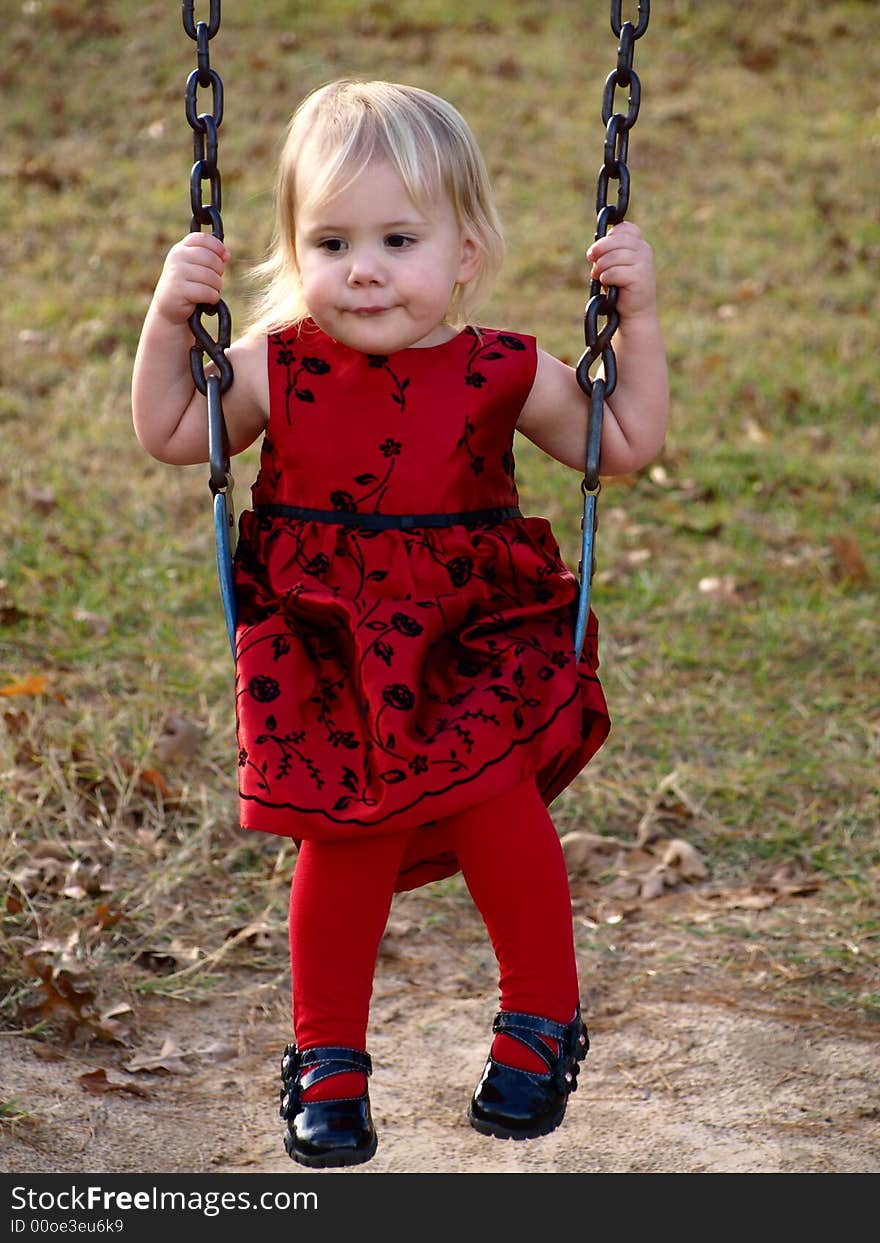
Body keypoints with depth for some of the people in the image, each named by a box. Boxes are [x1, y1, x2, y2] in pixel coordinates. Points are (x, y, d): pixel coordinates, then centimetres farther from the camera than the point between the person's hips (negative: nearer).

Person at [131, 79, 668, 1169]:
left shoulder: (505, 375, -3)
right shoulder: (274, 371, -1)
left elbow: (626, 447, 5)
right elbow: (168, 436, 10)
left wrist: (637, 316, -4)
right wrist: (169, 320, -4)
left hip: (477, 649, 0)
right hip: (328, 662, 0)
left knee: (497, 807, -16)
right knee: (346, 842, -7)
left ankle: (540, 1019, 10)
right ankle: (327, 1056, 16)